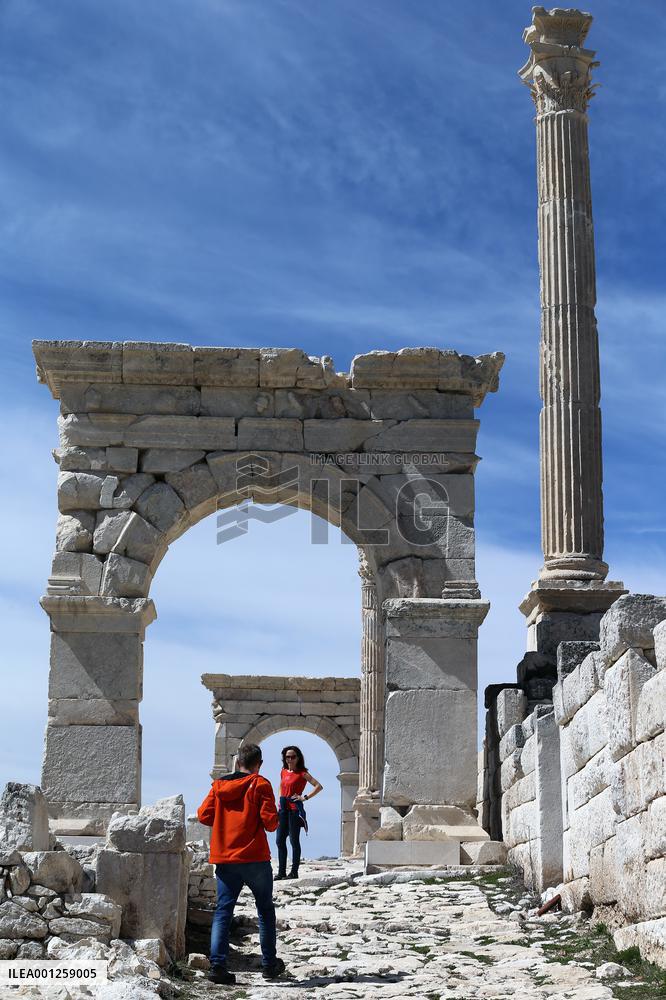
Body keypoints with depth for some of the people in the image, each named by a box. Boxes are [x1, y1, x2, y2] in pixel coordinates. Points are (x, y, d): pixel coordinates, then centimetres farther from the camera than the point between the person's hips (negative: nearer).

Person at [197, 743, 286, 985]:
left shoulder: (219, 785, 7)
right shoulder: (260, 784, -6)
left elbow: (203, 815, 3)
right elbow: (270, 820, -13)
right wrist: (272, 824, 10)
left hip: (224, 859, 3)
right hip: (254, 858, -3)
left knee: (223, 911, 3)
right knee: (265, 910, 12)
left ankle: (217, 965, -10)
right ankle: (269, 964, 18)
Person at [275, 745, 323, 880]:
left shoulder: (302, 773, -6)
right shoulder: (283, 772, 12)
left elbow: (319, 787, -12)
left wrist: (305, 798, -14)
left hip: (294, 808, -7)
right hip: (283, 808, 7)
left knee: (294, 840, -3)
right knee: (279, 840, 5)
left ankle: (294, 872, 2)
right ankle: (281, 871, 11)